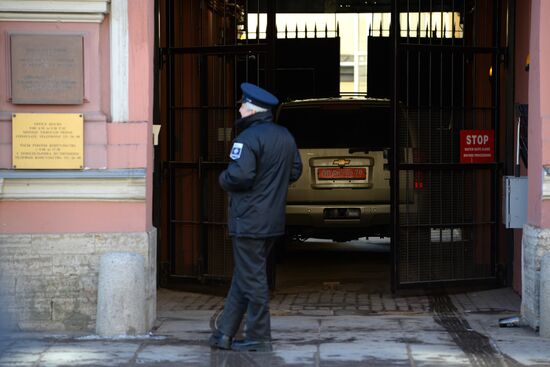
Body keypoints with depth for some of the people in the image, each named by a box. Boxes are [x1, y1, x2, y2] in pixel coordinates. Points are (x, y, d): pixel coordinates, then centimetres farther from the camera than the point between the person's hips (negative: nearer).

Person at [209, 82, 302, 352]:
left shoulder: (248, 138, -17)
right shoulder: (285, 136, 10)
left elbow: (239, 176, -26)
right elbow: (295, 171, 18)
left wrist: (223, 180, -6)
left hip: (249, 221, -9)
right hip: (273, 220, 9)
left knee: (251, 279, -1)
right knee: (243, 276, 14)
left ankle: (258, 338, 5)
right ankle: (225, 334, 19)